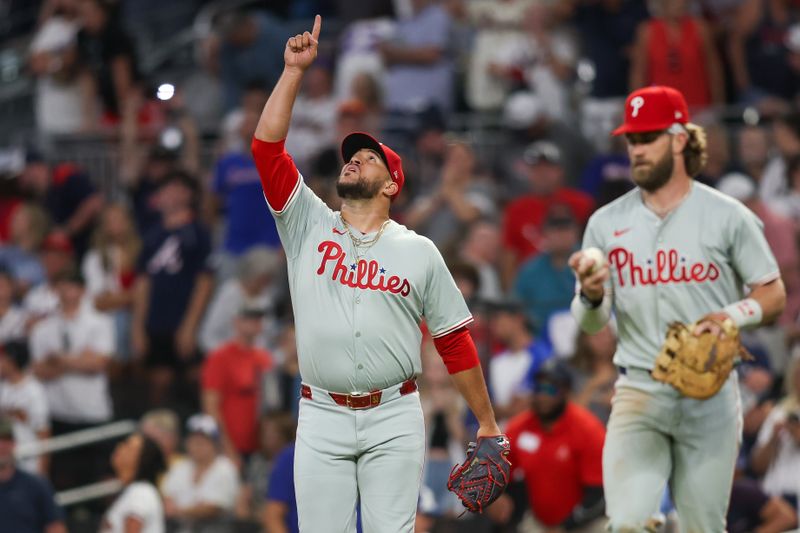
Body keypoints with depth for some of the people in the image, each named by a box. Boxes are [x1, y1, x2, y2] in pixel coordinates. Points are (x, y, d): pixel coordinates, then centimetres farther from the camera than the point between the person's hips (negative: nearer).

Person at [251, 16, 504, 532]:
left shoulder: (419, 252, 7)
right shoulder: (308, 227, 10)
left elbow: (455, 341, 8)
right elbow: (267, 145, 1)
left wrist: (488, 424, 7)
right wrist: (294, 70, -3)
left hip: (394, 419, -1)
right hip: (322, 418, 1)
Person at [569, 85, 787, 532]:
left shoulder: (727, 216, 0)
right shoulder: (608, 223, 6)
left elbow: (774, 295, 3)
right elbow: (591, 323, 5)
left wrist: (732, 316, -17)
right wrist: (591, 296, -18)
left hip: (711, 394, -1)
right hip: (639, 391, 1)